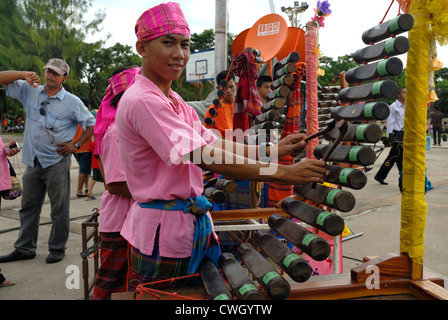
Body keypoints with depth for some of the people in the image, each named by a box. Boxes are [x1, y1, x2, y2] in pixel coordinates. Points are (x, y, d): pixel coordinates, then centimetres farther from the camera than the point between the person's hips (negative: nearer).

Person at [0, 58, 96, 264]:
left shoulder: (72, 102, -2)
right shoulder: (30, 91, 8)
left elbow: (91, 124, 2)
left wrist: (76, 145, -6)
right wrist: (24, 75, -9)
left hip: (57, 163, -4)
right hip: (33, 162, 4)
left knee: (59, 209, 3)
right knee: (28, 207, 14)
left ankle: (57, 249, 18)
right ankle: (25, 249, 27)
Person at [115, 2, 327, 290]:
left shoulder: (174, 101, 11)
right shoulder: (142, 101, -21)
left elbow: (213, 142, 7)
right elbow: (205, 157, -28)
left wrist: (270, 150, -3)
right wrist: (283, 173, -27)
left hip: (193, 223, 9)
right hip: (164, 230, -9)